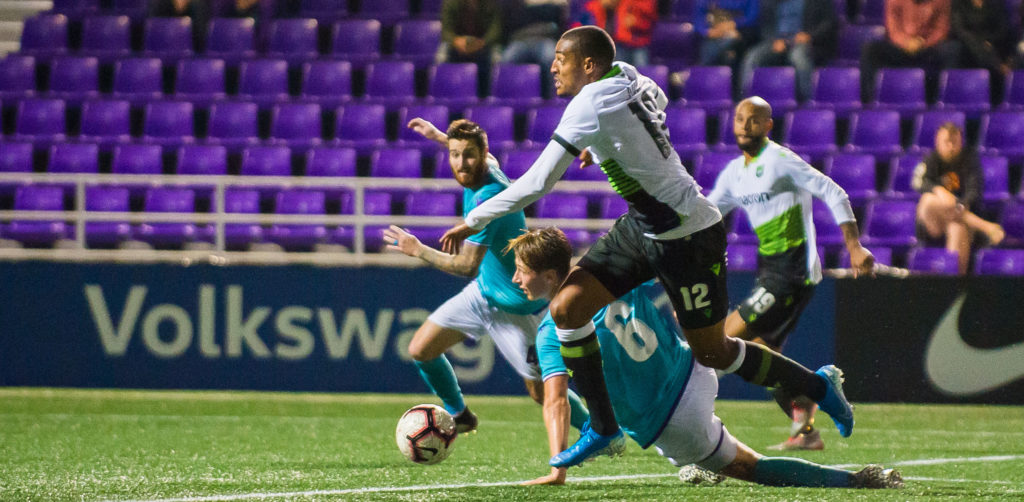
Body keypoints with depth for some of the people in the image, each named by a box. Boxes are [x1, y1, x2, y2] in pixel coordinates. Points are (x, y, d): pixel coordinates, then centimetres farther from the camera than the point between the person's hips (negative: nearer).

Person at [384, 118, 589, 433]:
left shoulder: (486, 196, -31)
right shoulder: (488, 169, -6)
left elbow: (467, 265, -31)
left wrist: (418, 251, -20)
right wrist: (440, 136, 30)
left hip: (516, 308, -9)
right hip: (482, 291, 9)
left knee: (541, 392, -2)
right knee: (420, 350, 5)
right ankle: (459, 416, 27)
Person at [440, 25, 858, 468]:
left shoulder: (590, 106, -25)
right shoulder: (626, 76, -1)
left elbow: (537, 182, -26)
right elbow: (658, 100, 24)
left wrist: (473, 221, -18)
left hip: (688, 236, -9)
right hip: (641, 228, 9)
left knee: (712, 353, 5)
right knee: (566, 308, -3)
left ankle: (817, 385, 26)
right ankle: (602, 427, 7)